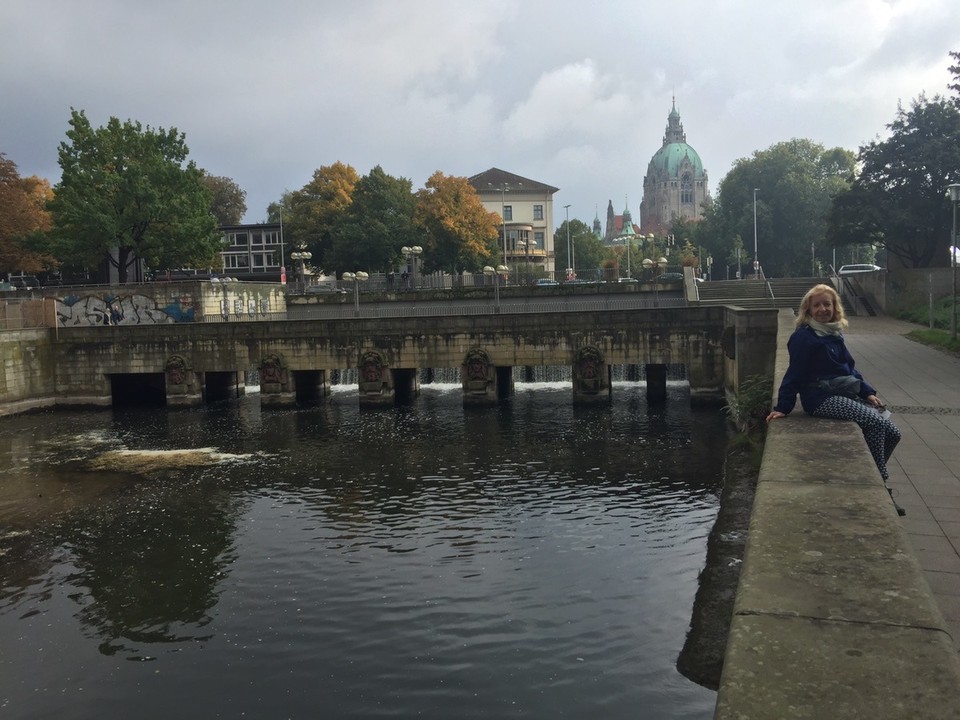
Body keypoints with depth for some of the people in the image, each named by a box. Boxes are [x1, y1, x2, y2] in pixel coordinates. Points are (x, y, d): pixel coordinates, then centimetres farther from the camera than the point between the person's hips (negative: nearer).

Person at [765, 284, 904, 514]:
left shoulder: (835, 333, 14)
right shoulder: (804, 337, -10)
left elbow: (849, 368, 21)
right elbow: (794, 374, -12)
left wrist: (868, 392, 10)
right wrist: (782, 407, -14)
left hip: (847, 395, 8)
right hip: (822, 399, -8)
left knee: (892, 433, -3)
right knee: (874, 422, -24)